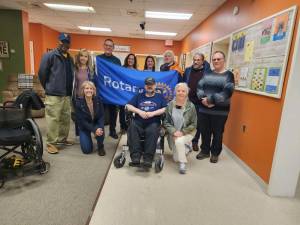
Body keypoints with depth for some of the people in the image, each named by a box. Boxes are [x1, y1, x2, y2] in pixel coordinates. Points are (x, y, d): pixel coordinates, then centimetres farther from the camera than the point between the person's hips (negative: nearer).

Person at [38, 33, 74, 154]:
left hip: (67, 95, 7)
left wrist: (69, 89, 16)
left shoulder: (70, 59, 15)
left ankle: (62, 139, 27)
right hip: (54, 95, -7)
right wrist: (48, 88, 3)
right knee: (53, 119, -4)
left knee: (66, 118, 12)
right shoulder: (49, 56, -7)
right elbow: (42, 73, -6)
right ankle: (51, 143, 7)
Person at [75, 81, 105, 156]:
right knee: (87, 150, -12)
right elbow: (81, 121, -20)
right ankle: (85, 138, 23)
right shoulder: (79, 103, -18)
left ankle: (100, 146, -1)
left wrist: (99, 128, -31)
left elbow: (101, 116, -12)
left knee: (100, 131, -34)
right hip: (84, 127, -1)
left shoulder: (98, 101, -12)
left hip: (96, 124, 1)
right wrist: (94, 130, -32)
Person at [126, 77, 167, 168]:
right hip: (138, 122, 2)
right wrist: (139, 111, -4)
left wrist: (153, 113, -9)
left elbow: (166, 109, 4)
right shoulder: (138, 96, 26)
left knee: (152, 131, -36)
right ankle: (135, 157, -36)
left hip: (153, 123, -1)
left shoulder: (160, 97, 21)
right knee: (132, 128, -32)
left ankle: (148, 158, -36)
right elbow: (128, 106, 13)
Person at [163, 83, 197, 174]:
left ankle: (183, 163, -14)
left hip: (186, 134, -2)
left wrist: (182, 132, -17)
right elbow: (166, 122, -4)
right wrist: (174, 131, -18)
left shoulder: (191, 106, -10)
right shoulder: (170, 105, -5)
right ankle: (185, 148, 37)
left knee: (179, 141, -37)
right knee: (176, 159, 5)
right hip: (173, 134, 3)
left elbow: (193, 124, -6)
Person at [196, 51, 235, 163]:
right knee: (204, 131, 12)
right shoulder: (207, 74, 11)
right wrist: (203, 99, -17)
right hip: (204, 109, 4)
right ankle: (205, 151, 30)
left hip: (220, 111, -3)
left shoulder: (228, 75, -2)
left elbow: (227, 92, -16)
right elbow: (199, 87, 1)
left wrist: (211, 100, -20)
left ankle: (215, 153, 28)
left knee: (217, 133, 9)